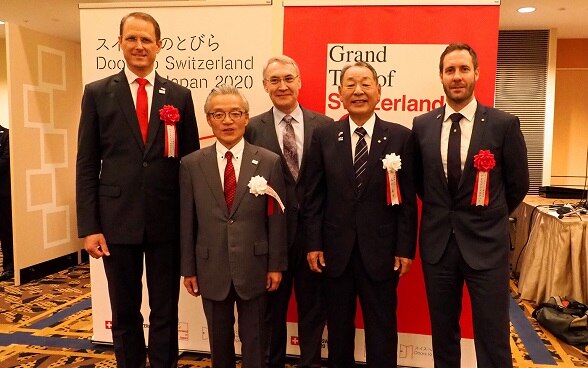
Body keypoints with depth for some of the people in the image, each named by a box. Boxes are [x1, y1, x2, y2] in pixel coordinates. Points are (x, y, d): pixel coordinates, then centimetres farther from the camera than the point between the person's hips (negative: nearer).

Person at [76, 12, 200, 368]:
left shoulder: (180, 95, 5)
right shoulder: (97, 93, 4)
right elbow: (87, 164, 1)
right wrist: (89, 226, -5)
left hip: (167, 221, 0)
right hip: (117, 220, 0)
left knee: (166, 312, 12)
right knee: (124, 312, 15)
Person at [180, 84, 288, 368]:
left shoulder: (270, 162, -4)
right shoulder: (191, 164, -1)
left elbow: (276, 219, -3)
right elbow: (187, 221, 1)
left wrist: (276, 265, -2)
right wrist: (188, 269, 2)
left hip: (254, 268, -1)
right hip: (211, 270, 1)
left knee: (254, 341, 14)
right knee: (219, 340, 19)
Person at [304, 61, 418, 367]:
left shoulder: (400, 137, -2)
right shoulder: (323, 135, 1)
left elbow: (407, 198, -2)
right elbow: (313, 195, 1)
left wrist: (406, 248, -4)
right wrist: (314, 243, -2)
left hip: (381, 250, -1)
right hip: (335, 249, 2)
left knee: (382, 330, 13)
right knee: (338, 327, 17)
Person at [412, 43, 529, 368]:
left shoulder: (504, 124, -6)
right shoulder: (422, 125, 2)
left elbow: (518, 184, 4)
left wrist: (489, 219, 11)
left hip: (485, 244, -2)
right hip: (437, 242, 2)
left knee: (492, 339, 7)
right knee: (442, 333, 16)